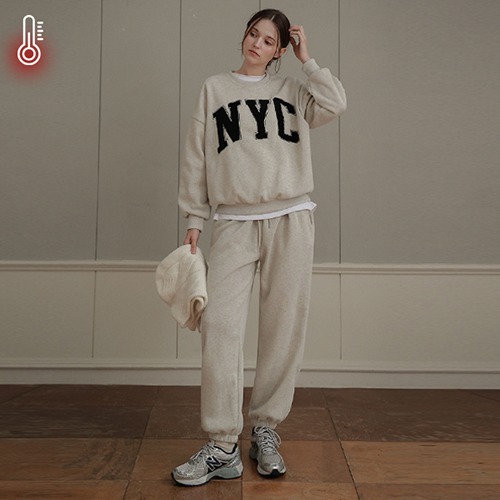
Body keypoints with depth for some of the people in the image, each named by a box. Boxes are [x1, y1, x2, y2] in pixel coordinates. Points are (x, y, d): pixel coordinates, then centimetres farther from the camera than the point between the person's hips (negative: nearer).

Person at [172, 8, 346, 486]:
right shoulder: (214, 88, 14)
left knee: (283, 327, 1)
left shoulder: (292, 90, 15)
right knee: (220, 324, -11)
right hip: (233, 223, 0)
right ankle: (222, 446, -3)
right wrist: (194, 218, 4)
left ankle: (266, 432, 15)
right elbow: (195, 157, 10)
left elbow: (335, 104, -5)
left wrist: (307, 59, 5)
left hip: (291, 219, 1)